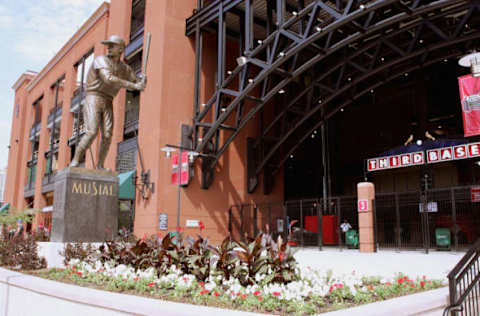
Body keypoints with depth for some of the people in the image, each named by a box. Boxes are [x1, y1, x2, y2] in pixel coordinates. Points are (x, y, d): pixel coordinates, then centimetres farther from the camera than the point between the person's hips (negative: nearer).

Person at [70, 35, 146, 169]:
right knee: (92, 132, -18)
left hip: (108, 103, 5)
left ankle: (100, 166, 3)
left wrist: (142, 80, -9)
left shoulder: (125, 68, 12)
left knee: (107, 135, -6)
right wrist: (133, 85, -25)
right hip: (93, 99, -5)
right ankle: (75, 161, -7)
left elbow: (137, 82, 17)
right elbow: (109, 79, -22)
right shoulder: (101, 60, -6)